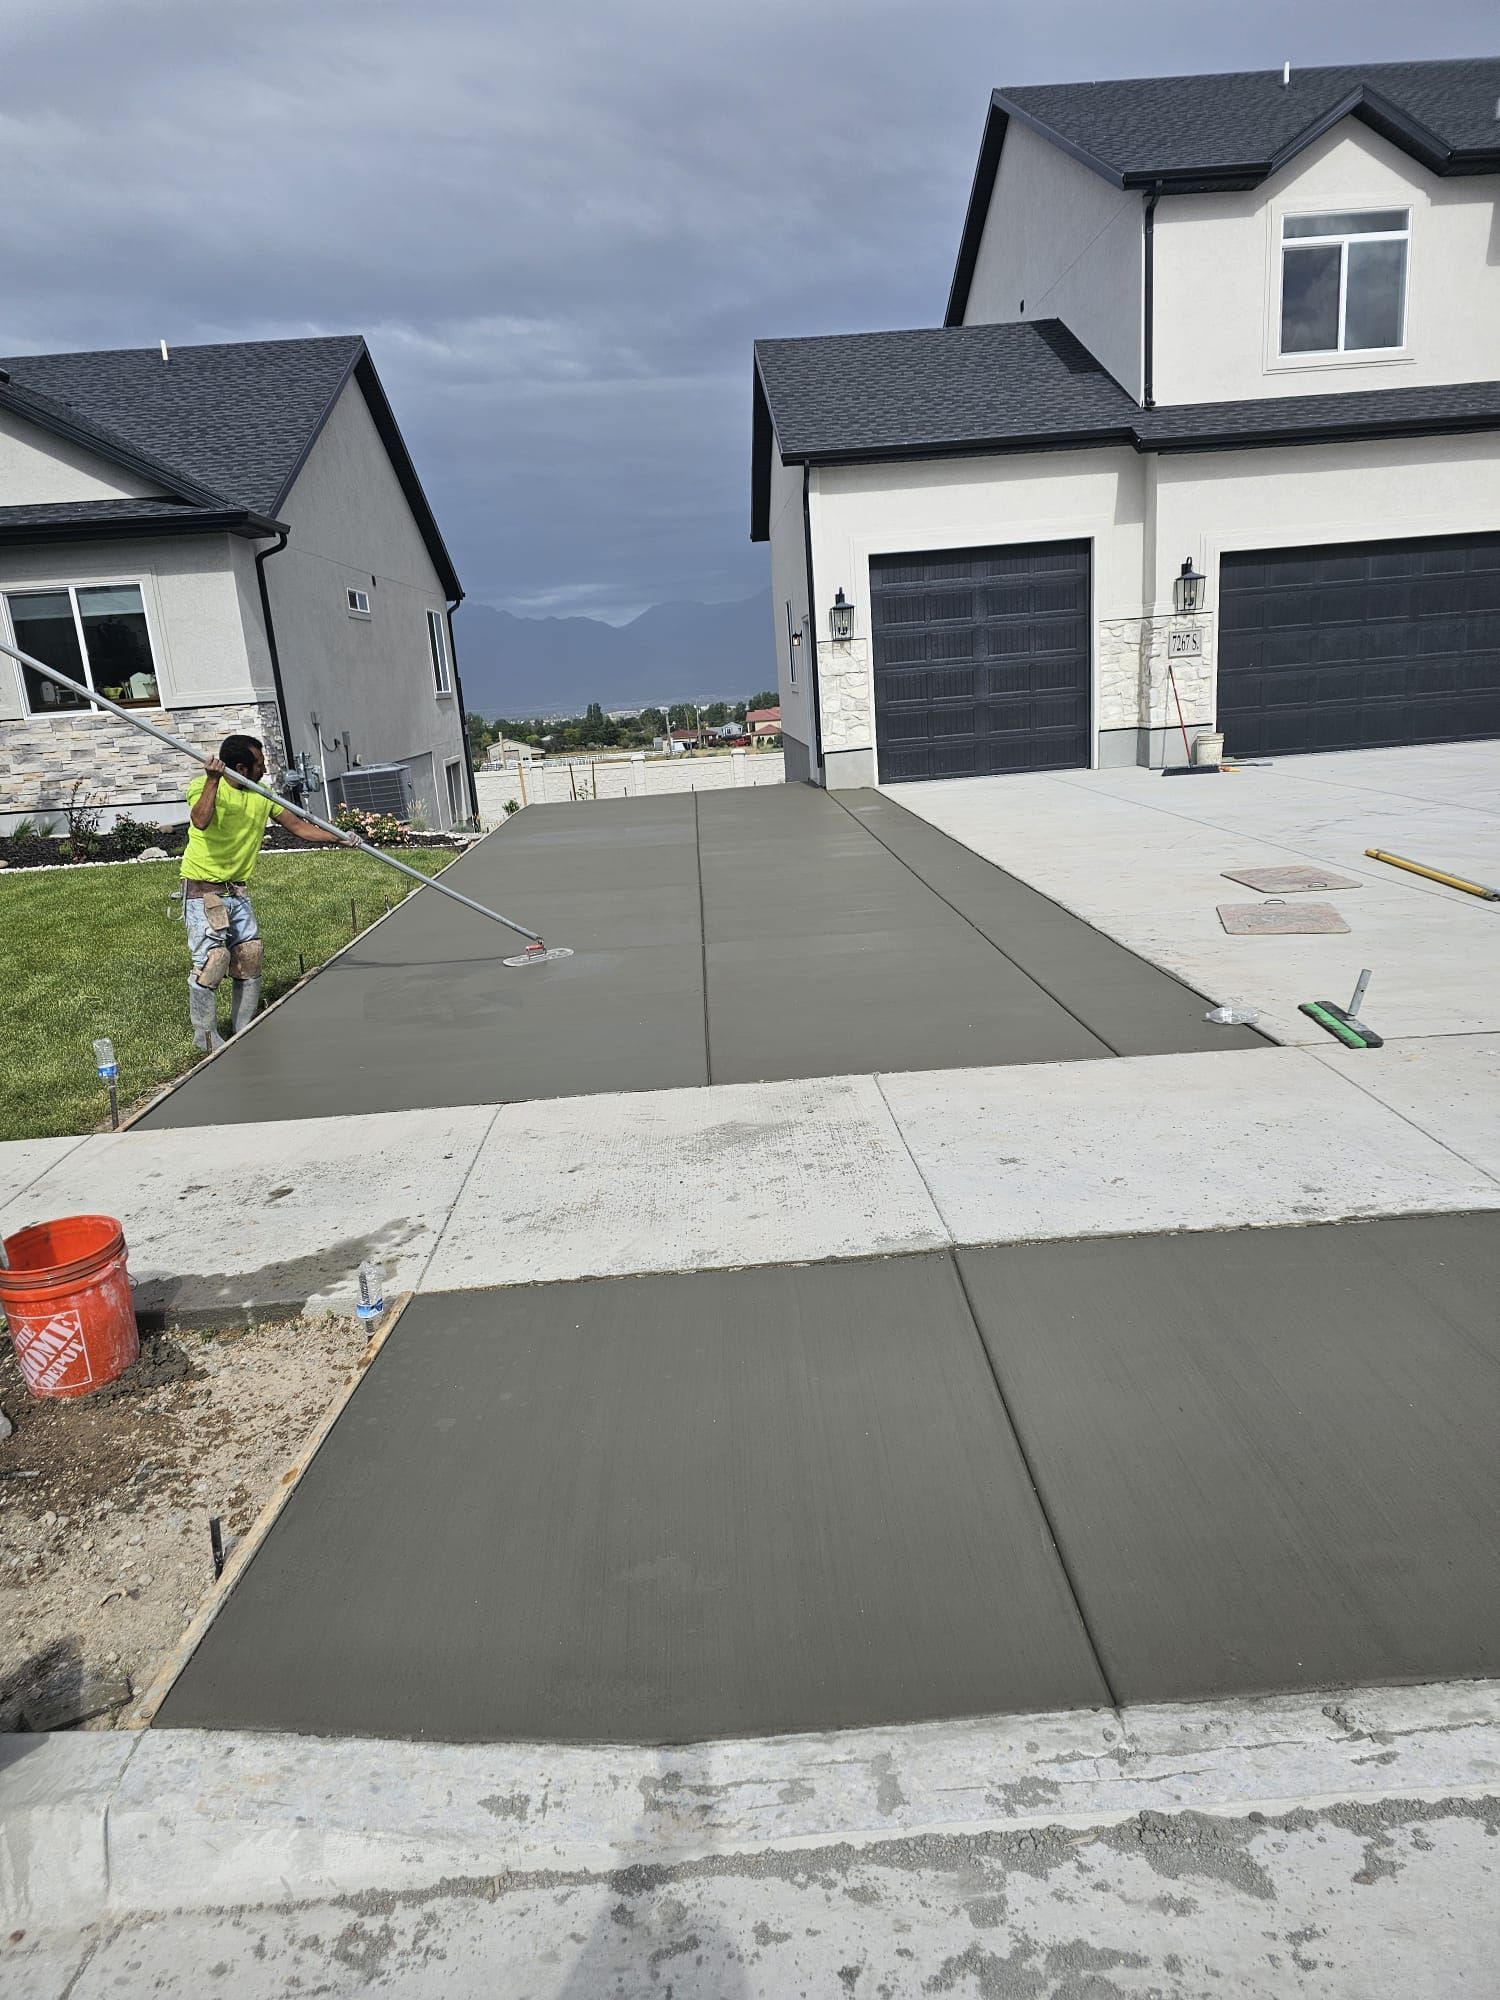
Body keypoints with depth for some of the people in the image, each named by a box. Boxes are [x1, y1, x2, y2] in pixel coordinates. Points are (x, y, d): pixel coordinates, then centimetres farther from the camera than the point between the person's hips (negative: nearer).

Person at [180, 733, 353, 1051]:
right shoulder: (203, 786, -13)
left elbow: (297, 825, 9)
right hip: (203, 891, -7)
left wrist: (336, 837, -1)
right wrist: (213, 781, -37)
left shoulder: (261, 795, 5)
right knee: (211, 961, -12)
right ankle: (207, 1043, 1)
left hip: (237, 891, 7)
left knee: (250, 960, 6)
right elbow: (200, 821, -34)